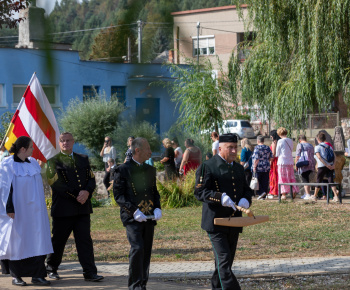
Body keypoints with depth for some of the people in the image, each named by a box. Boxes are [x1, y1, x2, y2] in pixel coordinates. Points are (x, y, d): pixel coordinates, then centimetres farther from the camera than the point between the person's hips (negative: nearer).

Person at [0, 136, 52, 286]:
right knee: (17, 241, 1)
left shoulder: (33, 163, 9)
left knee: (37, 241, 0)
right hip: (18, 211, -6)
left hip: (34, 211, 6)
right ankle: (16, 276, 11)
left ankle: (37, 275, 3)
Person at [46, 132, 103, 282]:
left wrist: (87, 192, -11)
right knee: (58, 240, 7)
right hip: (63, 208, -3)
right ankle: (51, 268, 25)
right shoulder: (53, 161, 0)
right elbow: (56, 184, -8)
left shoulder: (83, 159, 15)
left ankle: (90, 272, -2)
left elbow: (92, 179, 10)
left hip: (83, 208, 3)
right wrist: (76, 196, -12)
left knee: (85, 240, -1)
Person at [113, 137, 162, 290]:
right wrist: (134, 211, -18)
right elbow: (118, 194, -7)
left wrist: (157, 208, 2)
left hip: (149, 217, 6)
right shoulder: (123, 169, -3)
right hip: (132, 218, -6)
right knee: (137, 248, -18)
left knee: (146, 252, 7)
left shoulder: (150, 170, 16)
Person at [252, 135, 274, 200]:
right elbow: (271, 158, 9)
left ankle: (261, 192, -13)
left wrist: (254, 167, -11)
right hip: (266, 168, 6)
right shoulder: (268, 148, 8)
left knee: (257, 181, 4)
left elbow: (256, 159, -17)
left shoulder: (257, 148, -10)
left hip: (258, 168, -5)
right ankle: (264, 196, 8)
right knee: (265, 182, 7)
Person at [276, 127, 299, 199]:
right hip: (290, 161, 5)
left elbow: (277, 154, -4)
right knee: (291, 177, 12)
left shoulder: (280, 141, -10)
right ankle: (294, 191, 4)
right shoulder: (290, 141, 7)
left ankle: (284, 194, -1)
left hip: (282, 162, -5)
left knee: (283, 178, 0)